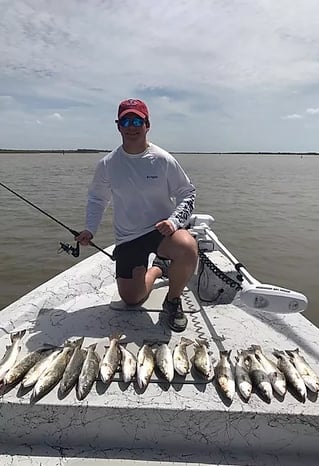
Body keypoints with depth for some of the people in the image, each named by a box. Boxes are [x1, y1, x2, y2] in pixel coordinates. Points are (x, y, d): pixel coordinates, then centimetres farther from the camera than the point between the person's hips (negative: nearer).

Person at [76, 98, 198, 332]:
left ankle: (173, 301, -5)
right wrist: (90, 229, 2)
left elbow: (188, 193, -1)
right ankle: (157, 269, 34)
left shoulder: (163, 160, -8)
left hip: (162, 230, -2)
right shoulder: (108, 164, -2)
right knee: (131, 299, 2)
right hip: (127, 238, 3)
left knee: (188, 249, -36)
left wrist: (174, 220, -19)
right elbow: (97, 198, 13)